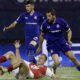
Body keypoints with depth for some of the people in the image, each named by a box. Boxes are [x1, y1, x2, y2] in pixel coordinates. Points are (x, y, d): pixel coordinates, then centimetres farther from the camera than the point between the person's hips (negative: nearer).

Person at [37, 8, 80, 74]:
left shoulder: (62, 21, -13)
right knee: (57, 62, -17)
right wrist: (40, 47, 14)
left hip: (62, 42, 1)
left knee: (72, 57, -4)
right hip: (52, 45, -1)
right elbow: (42, 35, 7)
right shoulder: (45, 24, -11)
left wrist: (69, 40, -12)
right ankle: (53, 72, 15)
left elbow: (69, 31, 4)